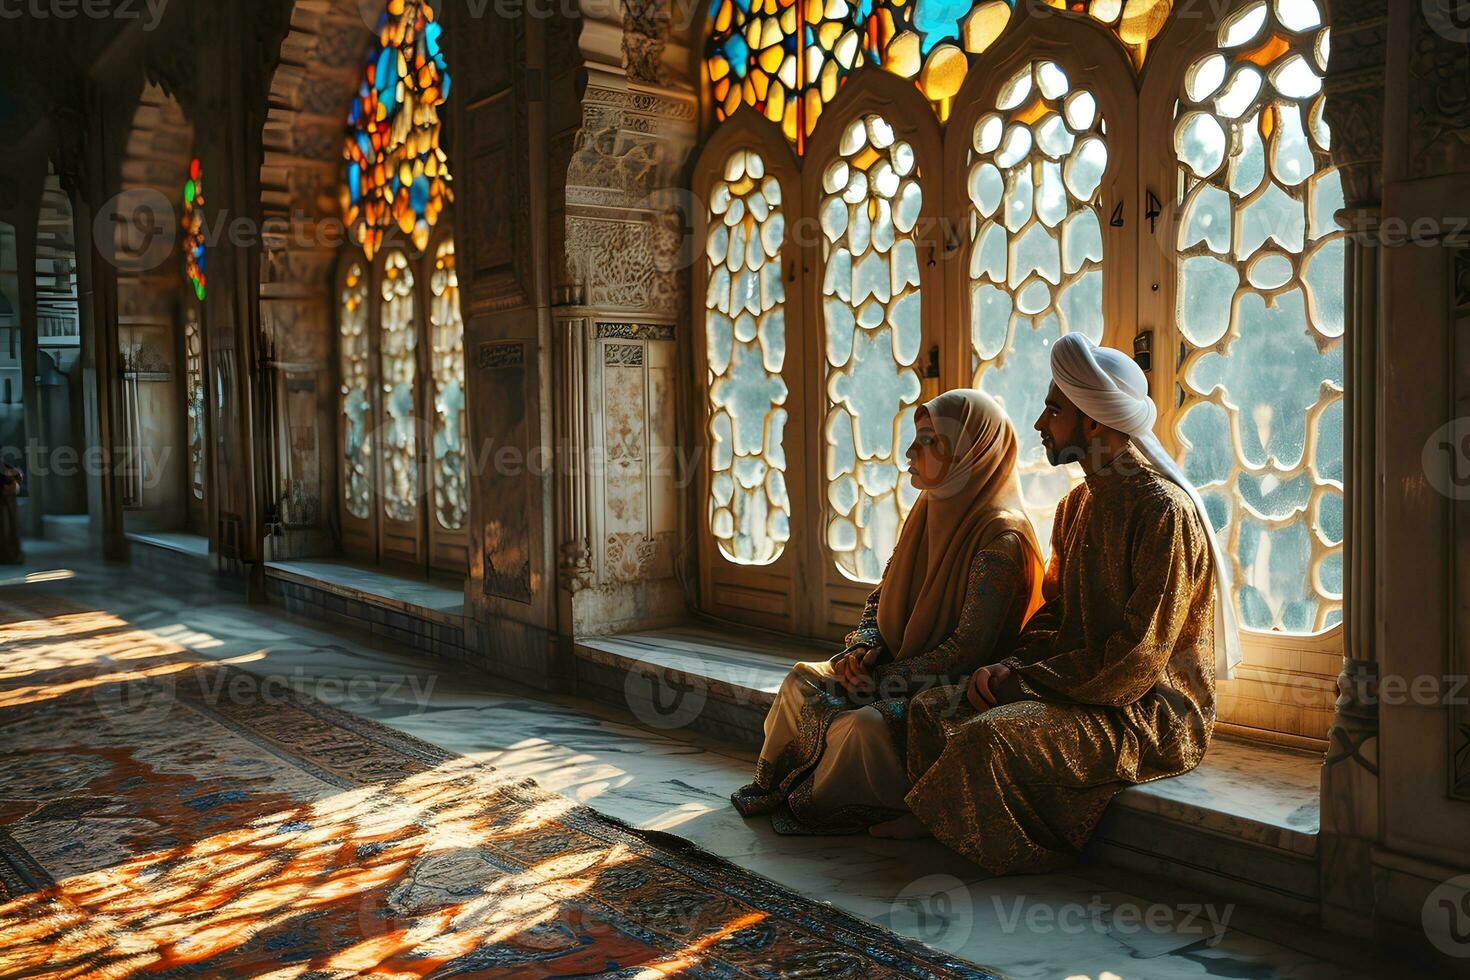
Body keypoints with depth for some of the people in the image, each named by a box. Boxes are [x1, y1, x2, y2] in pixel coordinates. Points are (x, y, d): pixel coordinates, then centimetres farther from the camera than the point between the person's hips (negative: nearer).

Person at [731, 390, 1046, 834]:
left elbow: (968, 651, -23)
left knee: (870, 723, -30)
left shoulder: (1001, 537, -20)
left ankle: (812, 803, -4)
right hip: (901, 668, 8)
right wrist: (863, 648, -6)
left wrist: (885, 680, -18)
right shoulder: (928, 512, 7)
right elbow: (882, 595, 14)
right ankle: (774, 786, 7)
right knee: (804, 679, -9)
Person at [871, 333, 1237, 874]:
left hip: (1150, 715, -9)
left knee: (988, 734, -27)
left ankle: (930, 820, 0)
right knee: (933, 708, -5)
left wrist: (1024, 680, -16)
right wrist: (1008, 666, -4)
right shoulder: (1078, 503, 12)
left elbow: (1137, 658, -21)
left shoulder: (1165, 511, -18)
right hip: (1082, 692, 9)